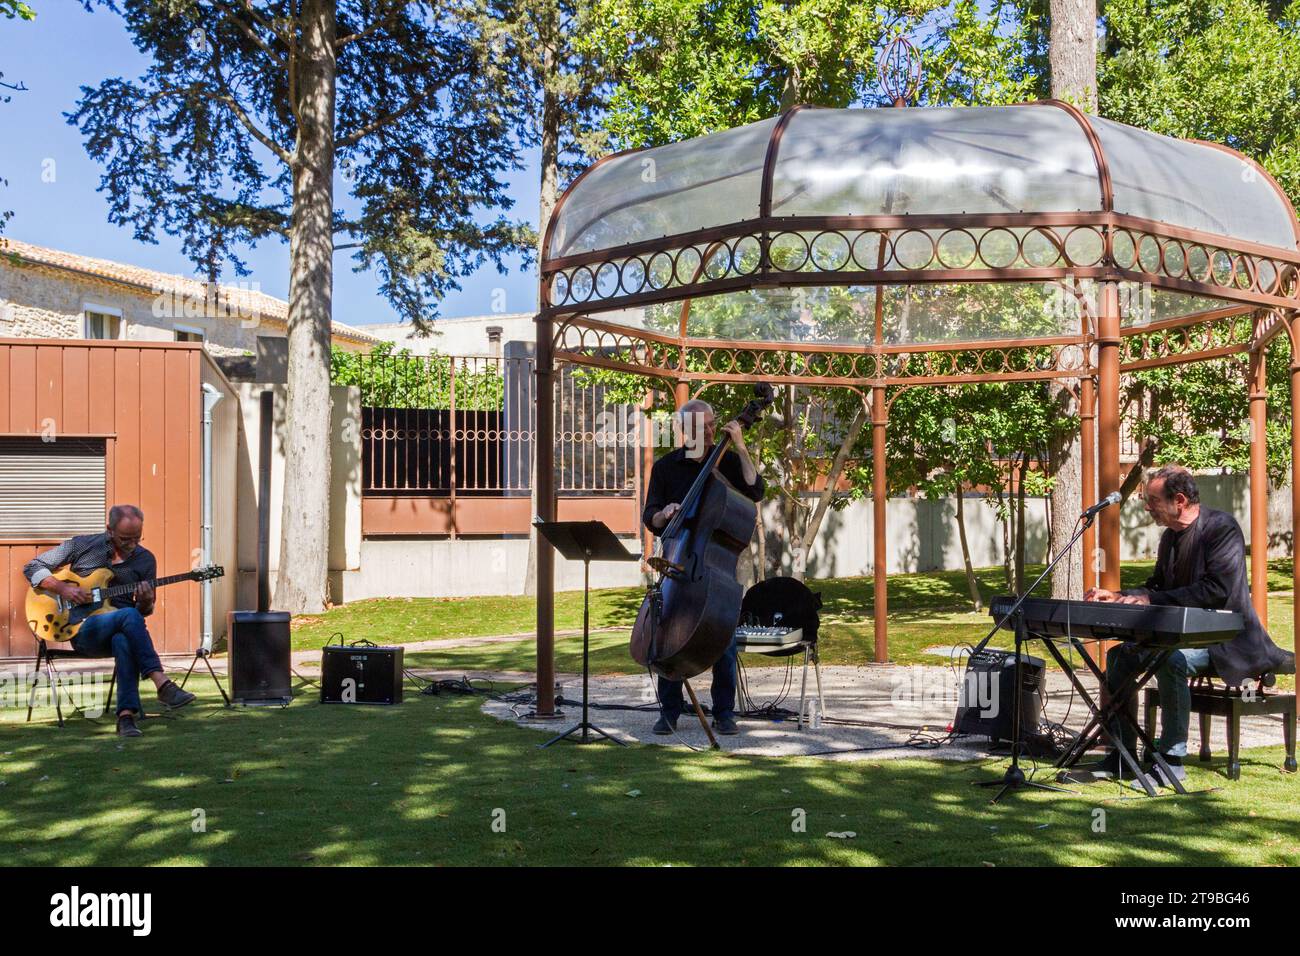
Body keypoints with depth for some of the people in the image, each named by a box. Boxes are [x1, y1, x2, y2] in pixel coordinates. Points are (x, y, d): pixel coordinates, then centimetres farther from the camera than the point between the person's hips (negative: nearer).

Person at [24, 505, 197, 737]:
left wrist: (146, 601, -10)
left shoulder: (145, 559, 8)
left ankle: (126, 715, -42)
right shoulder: (82, 545, 1)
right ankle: (162, 684, -41)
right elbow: (32, 567, 4)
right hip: (83, 630, -2)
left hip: (121, 630, 2)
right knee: (129, 615, -35)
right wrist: (63, 588, -12)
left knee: (123, 640, -38)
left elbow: (145, 612, 15)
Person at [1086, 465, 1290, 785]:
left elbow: (1217, 590, -25)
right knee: (1119, 656, -4)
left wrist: (1151, 599, -26)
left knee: (1170, 660, -34)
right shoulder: (1170, 536, 11)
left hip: (1223, 638, -9)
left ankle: (1172, 760, -23)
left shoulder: (1222, 527, -15)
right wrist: (1117, 597, 2)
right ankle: (1122, 752, 3)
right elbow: (1157, 586, 20)